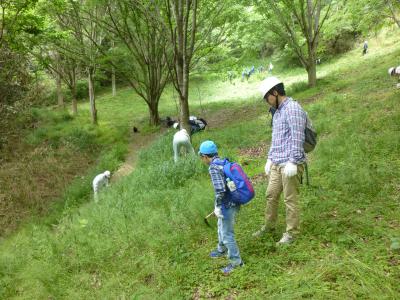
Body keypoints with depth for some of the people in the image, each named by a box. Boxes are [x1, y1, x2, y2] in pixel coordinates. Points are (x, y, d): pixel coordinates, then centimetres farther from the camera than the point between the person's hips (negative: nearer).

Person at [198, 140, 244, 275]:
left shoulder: (214, 167, -20)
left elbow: (220, 189, -26)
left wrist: (217, 206, -17)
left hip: (227, 205, -10)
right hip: (233, 202, 10)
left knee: (227, 234, 2)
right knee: (221, 227, 28)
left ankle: (236, 261, 13)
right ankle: (222, 250, 47)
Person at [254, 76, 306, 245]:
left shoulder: (293, 109, -13)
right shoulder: (278, 111, 17)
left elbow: (297, 138, -19)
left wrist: (292, 162, -22)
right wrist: (270, 158, 21)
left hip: (290, 165, -9)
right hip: (276, 164, 9)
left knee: (290, 199, 2)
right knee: (271, 195, 15)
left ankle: (291, 233, 15)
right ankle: (269, 226, 31)